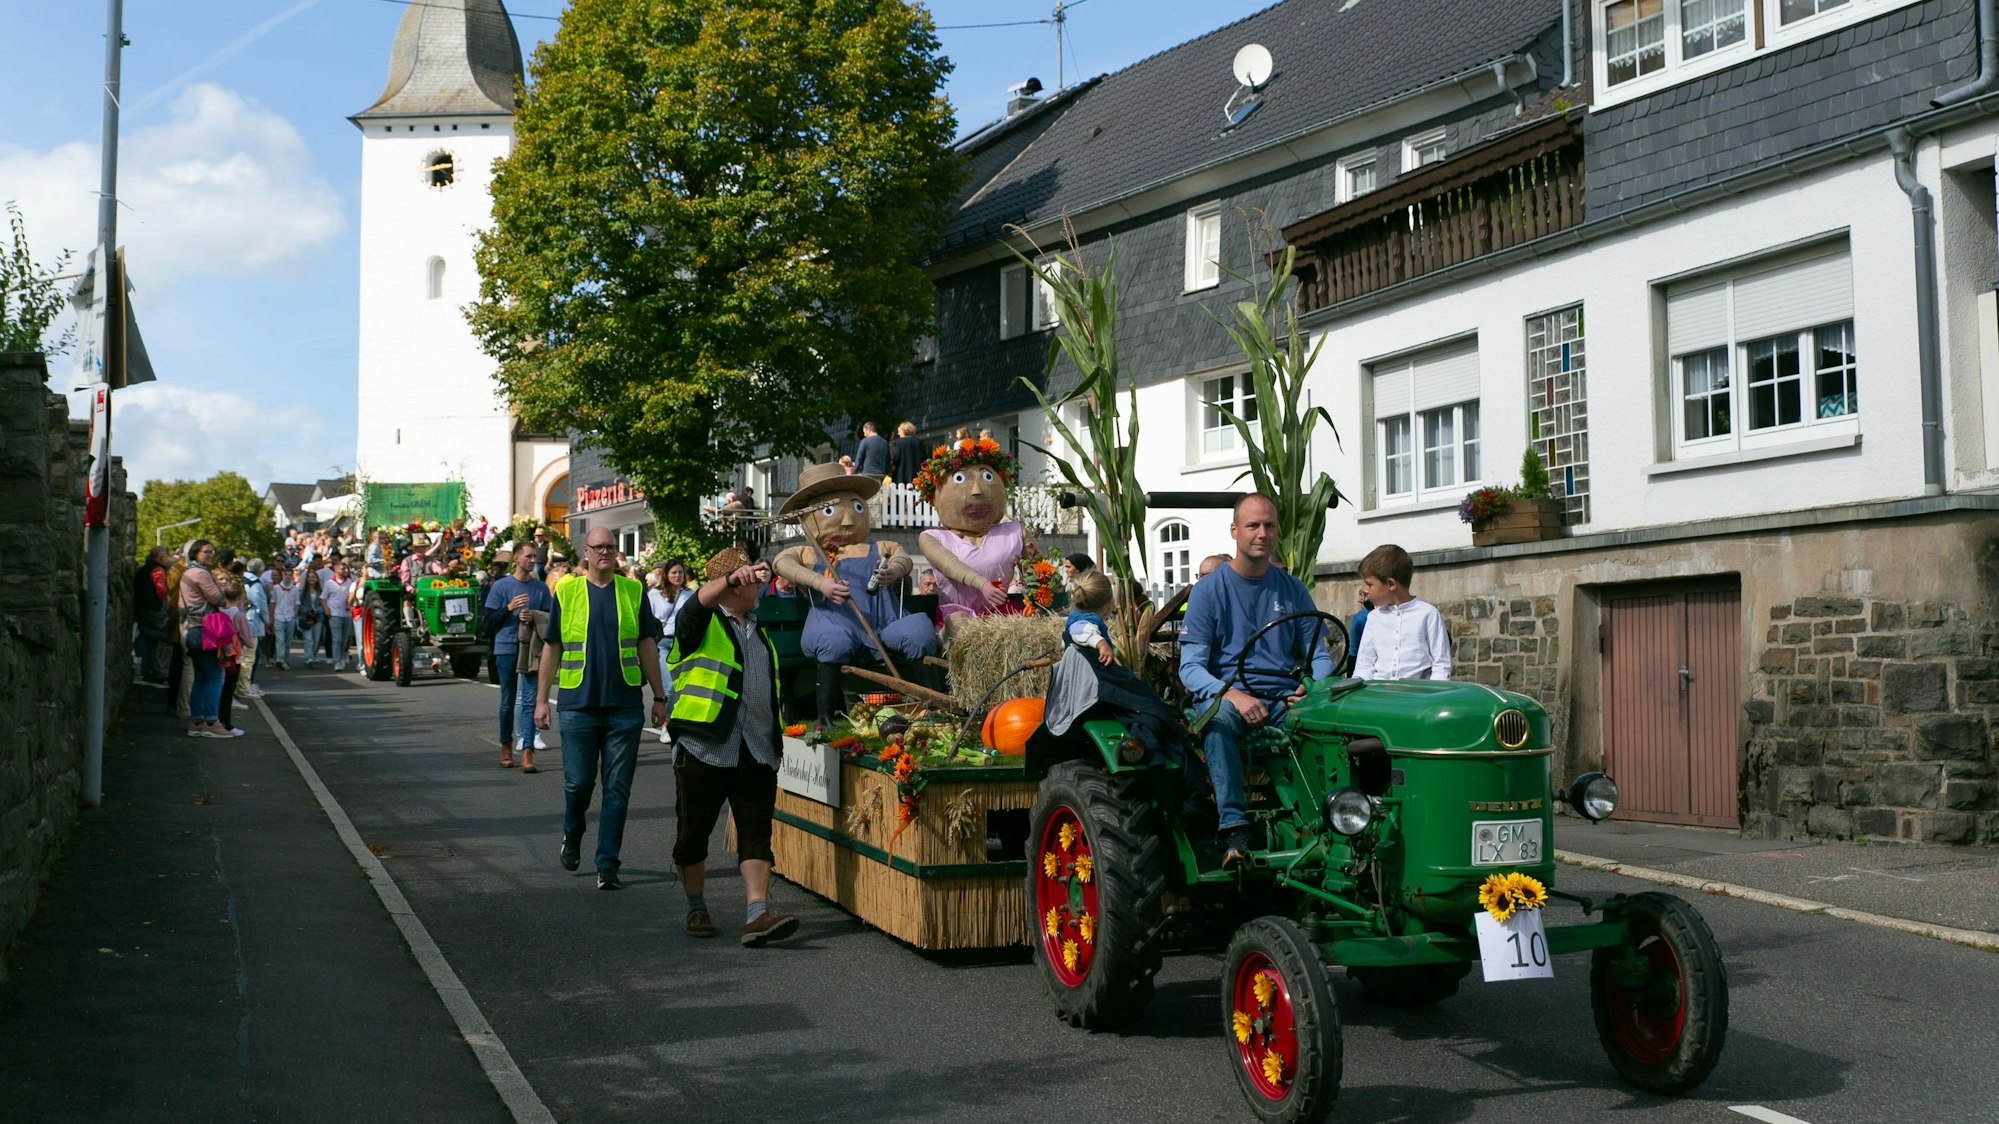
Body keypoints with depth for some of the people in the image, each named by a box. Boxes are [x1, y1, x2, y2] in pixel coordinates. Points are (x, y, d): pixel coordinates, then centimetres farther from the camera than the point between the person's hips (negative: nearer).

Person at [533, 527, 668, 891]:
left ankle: (607, 864, 8)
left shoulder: (633, 591, 6)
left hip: (624, 707, 1)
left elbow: (647, 646, 10)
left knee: (617, 789, 1)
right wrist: (541, 699, 5)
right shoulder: (566, 592, 4)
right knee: (578, 781, 3)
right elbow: (552, 649, 8)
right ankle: (572, 834, 33)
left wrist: (659, 697, 8)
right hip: (578, 706, -1)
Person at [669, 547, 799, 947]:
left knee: (756, 835, -7)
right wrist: (732, 576, -43)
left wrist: (774, 743, 25)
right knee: (694, 836, 6)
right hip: (704, 749, -5)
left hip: (756, 753, 5)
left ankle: (757, 916, -14)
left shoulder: (758, 629, 21)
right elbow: (701, 601, -24)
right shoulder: (701, 625, 0)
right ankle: (697, 909, 24)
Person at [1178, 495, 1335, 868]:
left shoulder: (1292, 590, 14)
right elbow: (1191, 666, -4)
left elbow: (1319, 654, 13)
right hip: (1226, 693, -2)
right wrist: (1232, 695, -23)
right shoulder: (1208, 591, 3)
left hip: (1285, 698, 2)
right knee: (1219, 717, -39)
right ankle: (1234, 830, -39)